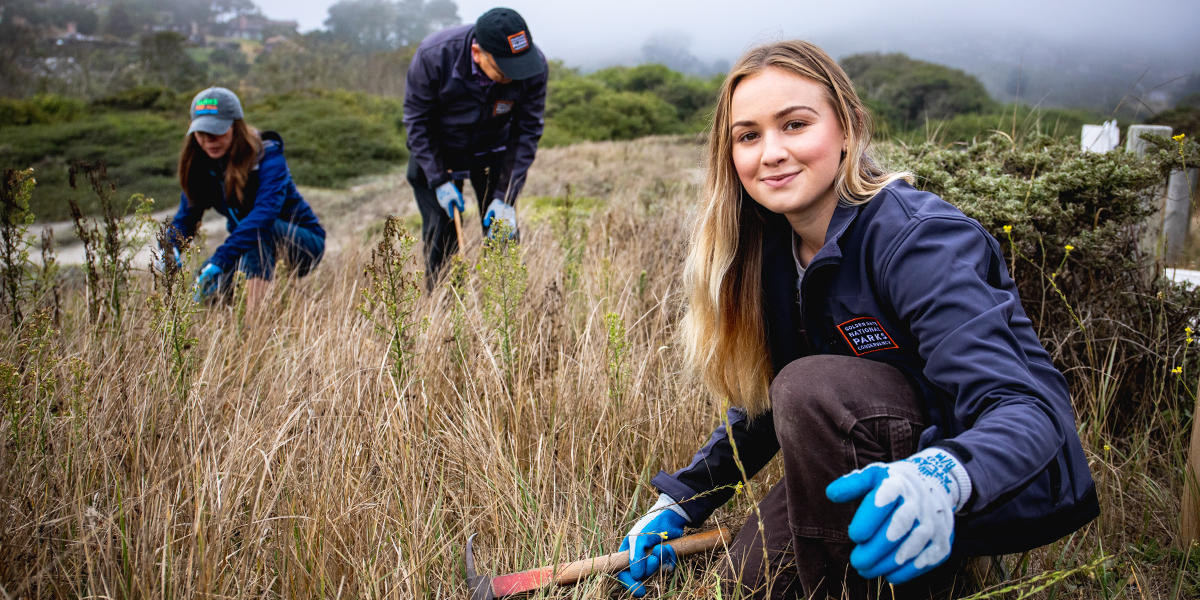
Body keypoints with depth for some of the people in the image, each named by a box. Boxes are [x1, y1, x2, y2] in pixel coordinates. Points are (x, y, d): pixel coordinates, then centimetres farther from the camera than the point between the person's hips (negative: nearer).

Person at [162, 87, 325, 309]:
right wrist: (169, 248, -28)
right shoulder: (202, 165, -4)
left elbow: (265, 211, -39)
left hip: (305, 243, -6)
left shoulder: (267, 155, -24)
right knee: (204, 285, -17)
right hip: (250, 246, 6)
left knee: (260, 230, -37)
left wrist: (220, 259, -48)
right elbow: (187, 214, -4)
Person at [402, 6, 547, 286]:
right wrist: (439, 180, -19)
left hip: (494, 152, 2)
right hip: (437, 151, -1)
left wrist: (505, 197, -19)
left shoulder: (535, 66, -26)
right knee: (440, 236, -3)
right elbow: (416, 120, -15)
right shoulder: (433, 55, -30)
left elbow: (527, 131, -15)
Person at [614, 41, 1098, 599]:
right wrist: (680, 502, 3)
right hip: (888, 464, 7)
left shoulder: (919, 239, -24)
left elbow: (1028, 411, -33)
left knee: (813, 387, -31)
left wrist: (940, 477, -55)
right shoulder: (774, 250, -1)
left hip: (1016, 486, -7)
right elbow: (762, 404, 10)